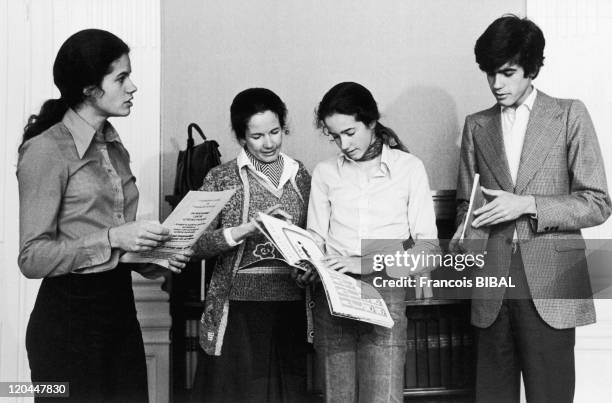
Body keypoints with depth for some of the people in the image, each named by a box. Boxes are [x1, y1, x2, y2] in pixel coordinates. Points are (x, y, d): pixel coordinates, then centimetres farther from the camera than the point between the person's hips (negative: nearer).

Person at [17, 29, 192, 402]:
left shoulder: (114, 147, 11)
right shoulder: (46, 151, -12)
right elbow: (33, 258, -15)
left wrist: (157, 255, 2)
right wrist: (112, 238, -22)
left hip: (120, 307, 7)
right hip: (69, 318, -7)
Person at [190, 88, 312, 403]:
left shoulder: (300, 176, 10)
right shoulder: (222, 178, 0)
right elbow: (199, 244, -8)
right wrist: (247, 229, -20)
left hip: (290, 306, 3)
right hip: (239, 307, -3)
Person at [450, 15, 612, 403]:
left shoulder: (569, 115, 4)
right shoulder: (476, 125, 13)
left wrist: (527, 204, -13)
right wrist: (465, 230, -3)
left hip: (551, 285, -3)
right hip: (492, 281, 3)